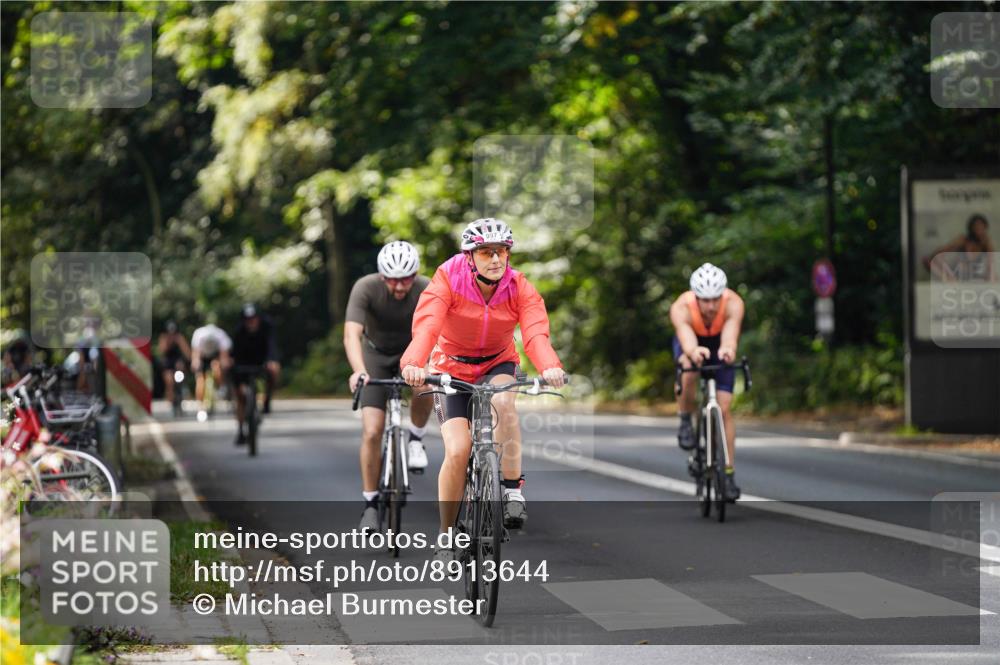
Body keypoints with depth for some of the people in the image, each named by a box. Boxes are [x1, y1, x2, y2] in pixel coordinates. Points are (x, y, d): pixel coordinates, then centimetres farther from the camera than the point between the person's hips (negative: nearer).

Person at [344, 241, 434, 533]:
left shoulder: (427, 291, -26)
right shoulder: (366, 288, -28)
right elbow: (352, 334, -39)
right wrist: (358, 371, -56)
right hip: (377, 355, 0)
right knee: (372, 432, -11)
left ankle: (415, 440, -7)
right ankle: (371, 504, 4)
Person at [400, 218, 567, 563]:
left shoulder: (519, 288, -16)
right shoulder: (448, 280, -22)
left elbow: (536, 331, -32)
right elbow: (426, 325, -37)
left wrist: (549, 366, -54)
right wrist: (413, 363, -58)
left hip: (497, 363, 1)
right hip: (452, 368, -1)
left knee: (504, 403, -35)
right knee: (458, 450, -16)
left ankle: (513, 490, -21)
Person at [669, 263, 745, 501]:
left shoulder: (733, 304, -38)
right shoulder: (681, 309, -38)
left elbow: (730, 336, -53)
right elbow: (687, 341, -54)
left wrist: (728, 349, -77)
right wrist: (694, 352, -77)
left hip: (719, 347, 1)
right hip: (691, 343, -1)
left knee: (724, 408, -9)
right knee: (690, 369, -36)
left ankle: (729, 474, 0)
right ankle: (685, 421, -9)